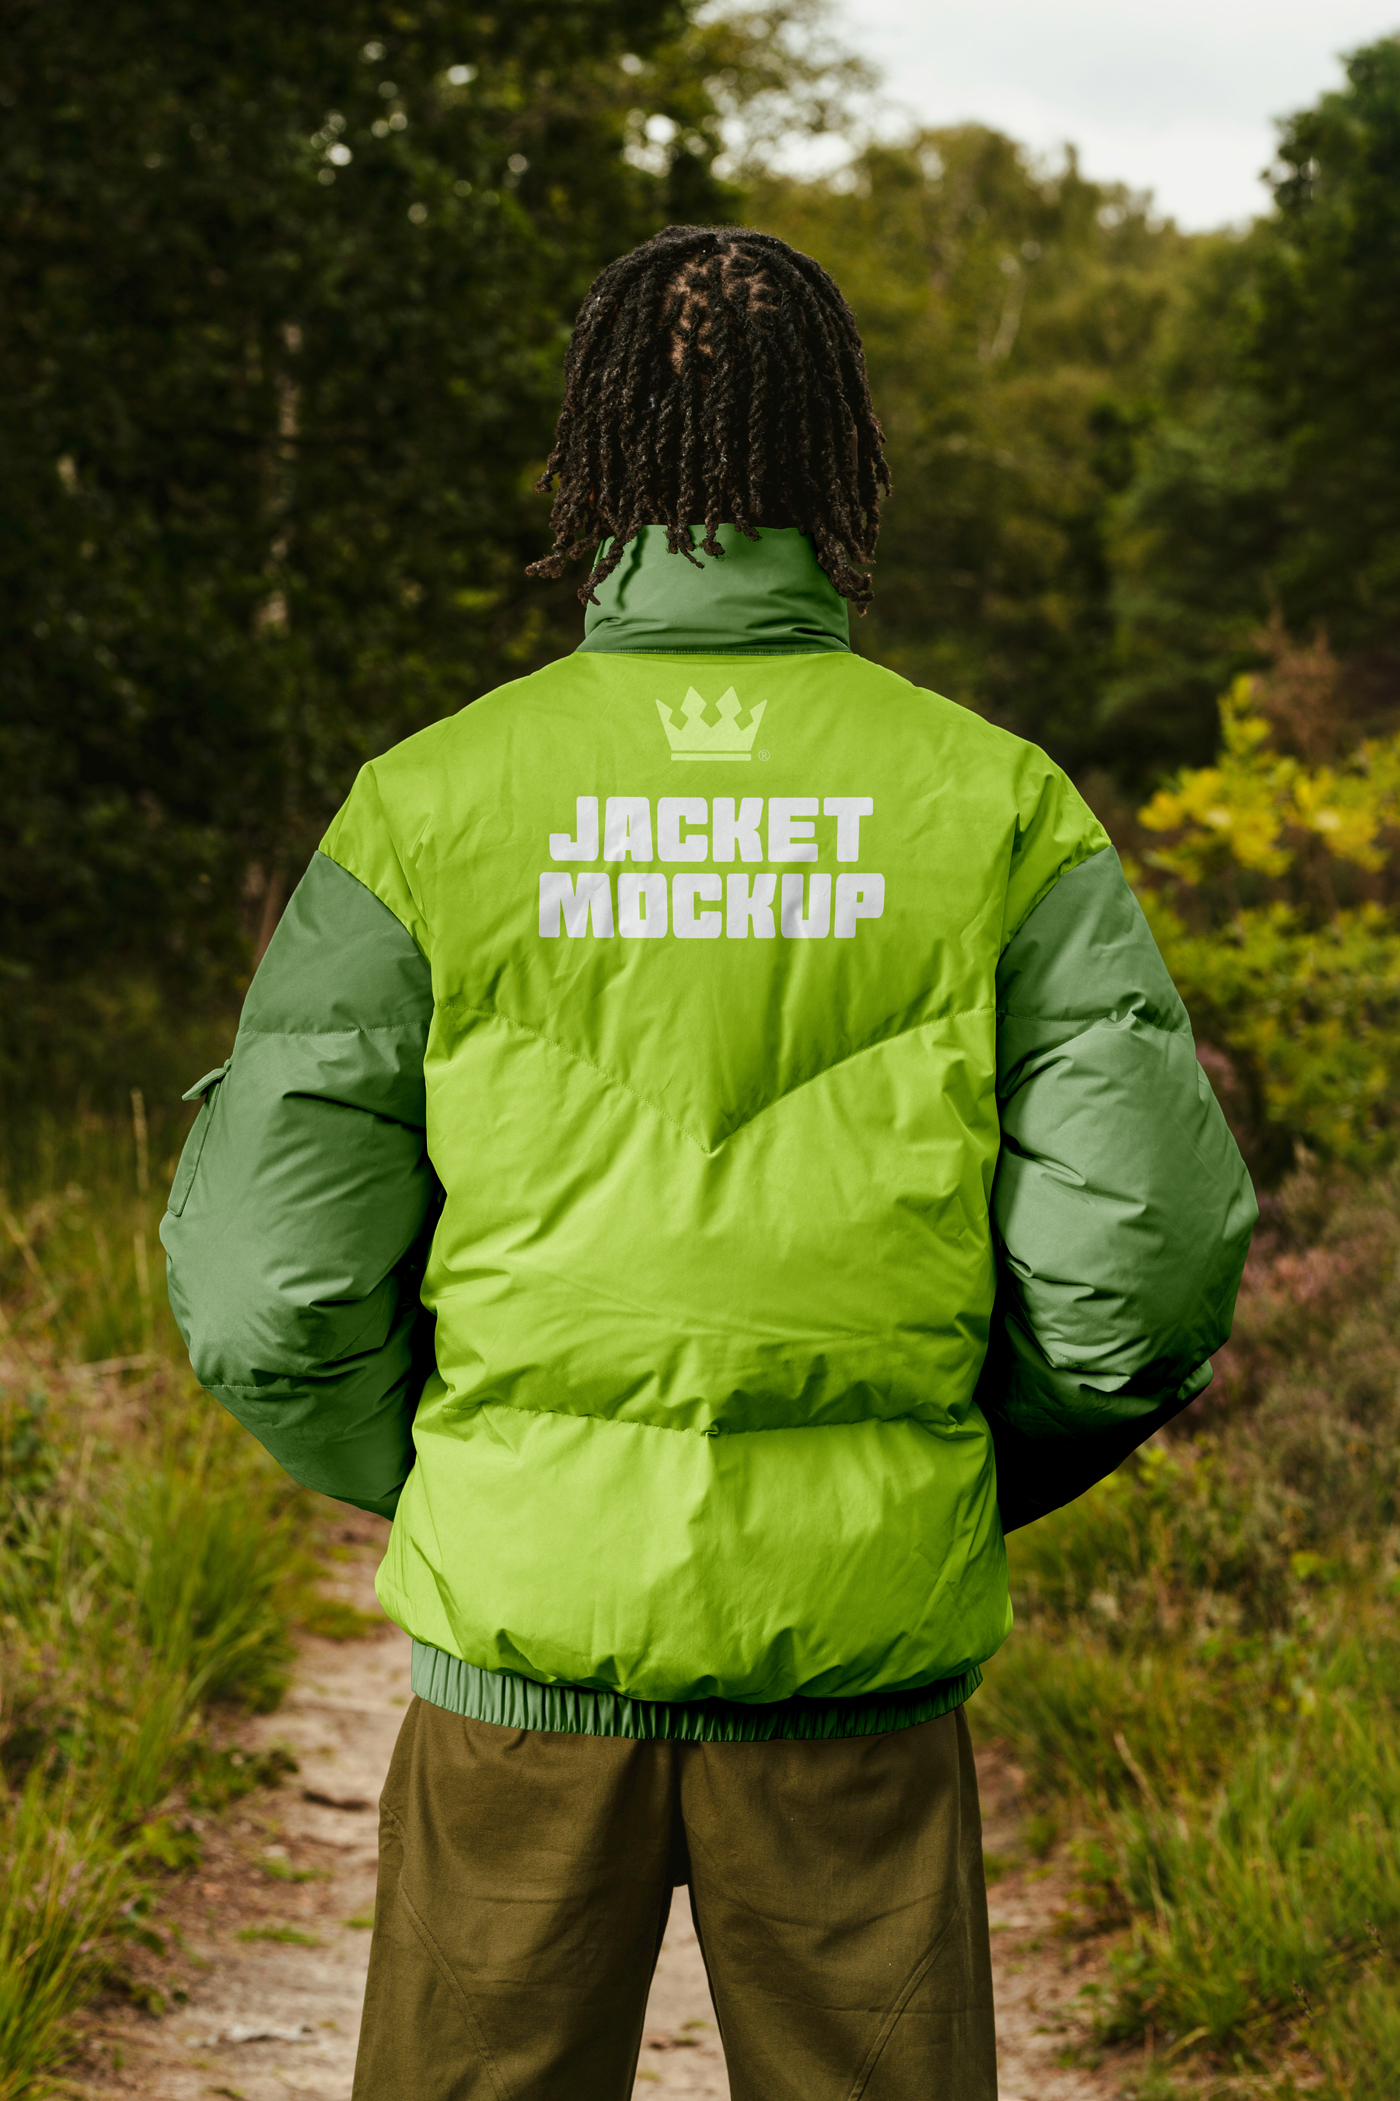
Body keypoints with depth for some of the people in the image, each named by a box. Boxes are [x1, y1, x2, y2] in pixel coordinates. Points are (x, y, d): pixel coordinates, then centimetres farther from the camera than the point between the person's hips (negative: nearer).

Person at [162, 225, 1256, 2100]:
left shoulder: (436, 803, -5)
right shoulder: (994, 804, -3)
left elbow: (265, 1278, -7)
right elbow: (1149, 1245, -8)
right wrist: (968, 1474, 10)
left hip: (529, 1626, 0)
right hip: (861, 1648, 1)